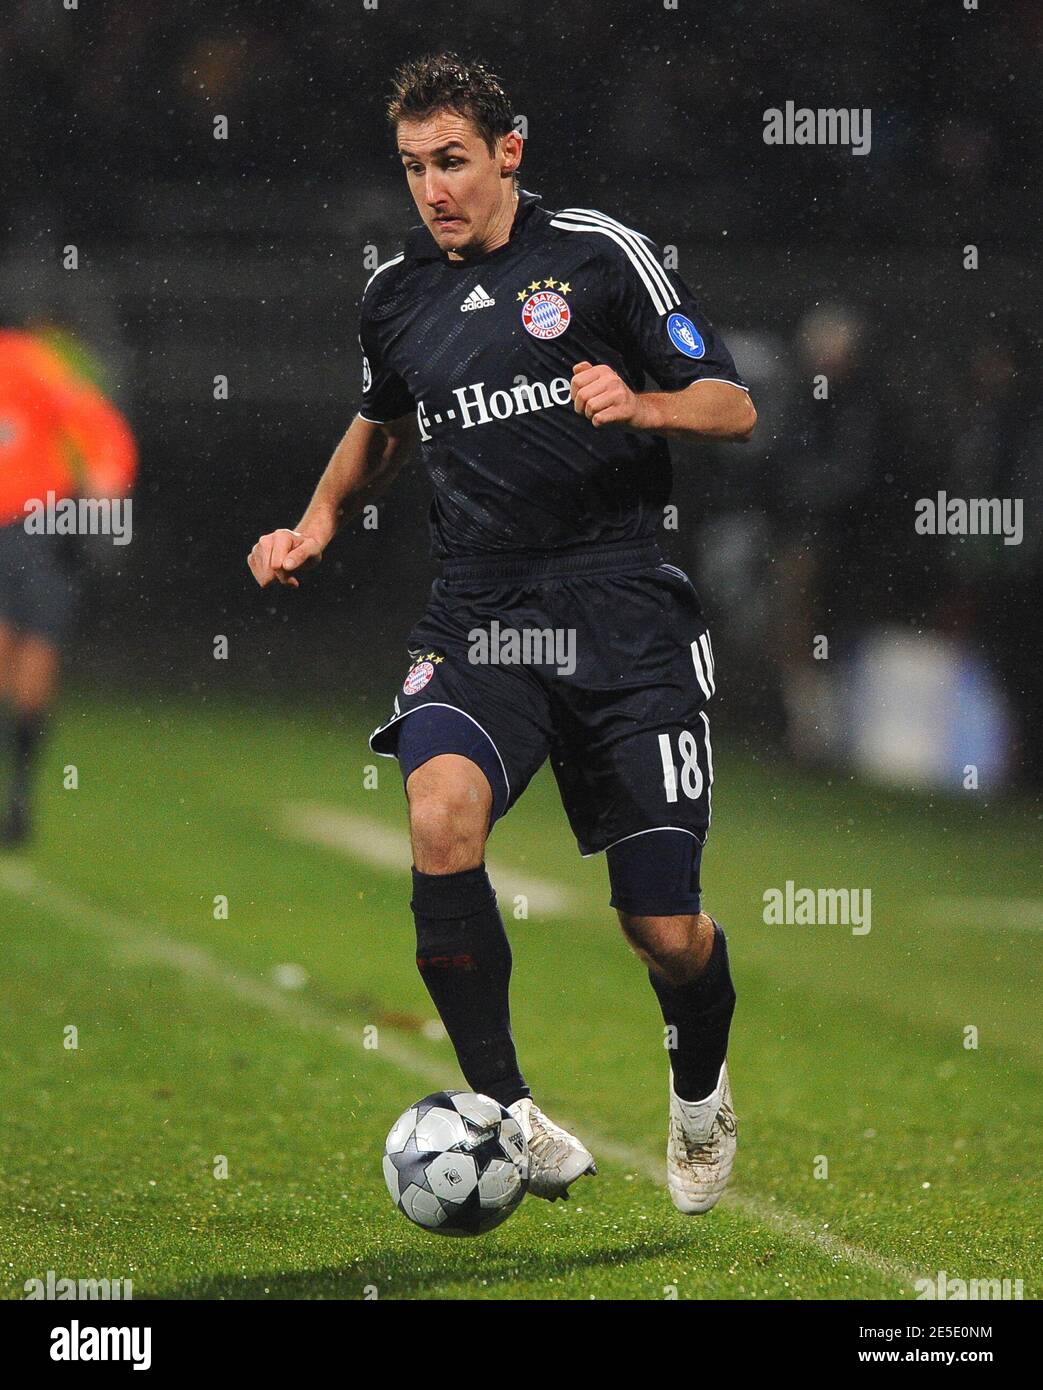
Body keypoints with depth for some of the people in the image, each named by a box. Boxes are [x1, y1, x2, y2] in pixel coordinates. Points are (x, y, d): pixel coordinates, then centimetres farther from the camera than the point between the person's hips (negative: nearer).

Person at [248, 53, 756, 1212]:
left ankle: (701, 1094, 33)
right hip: (476, 623, 3)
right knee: (441, 813, -31)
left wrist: (641, 404, -18)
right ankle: (501, 1105, -20)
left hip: (622, 611, -2)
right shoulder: (395, 295, 13)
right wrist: (318, 526, 18)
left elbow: (733, 407, 1)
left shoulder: (598, 255, 0)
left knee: (666, 936, -3)